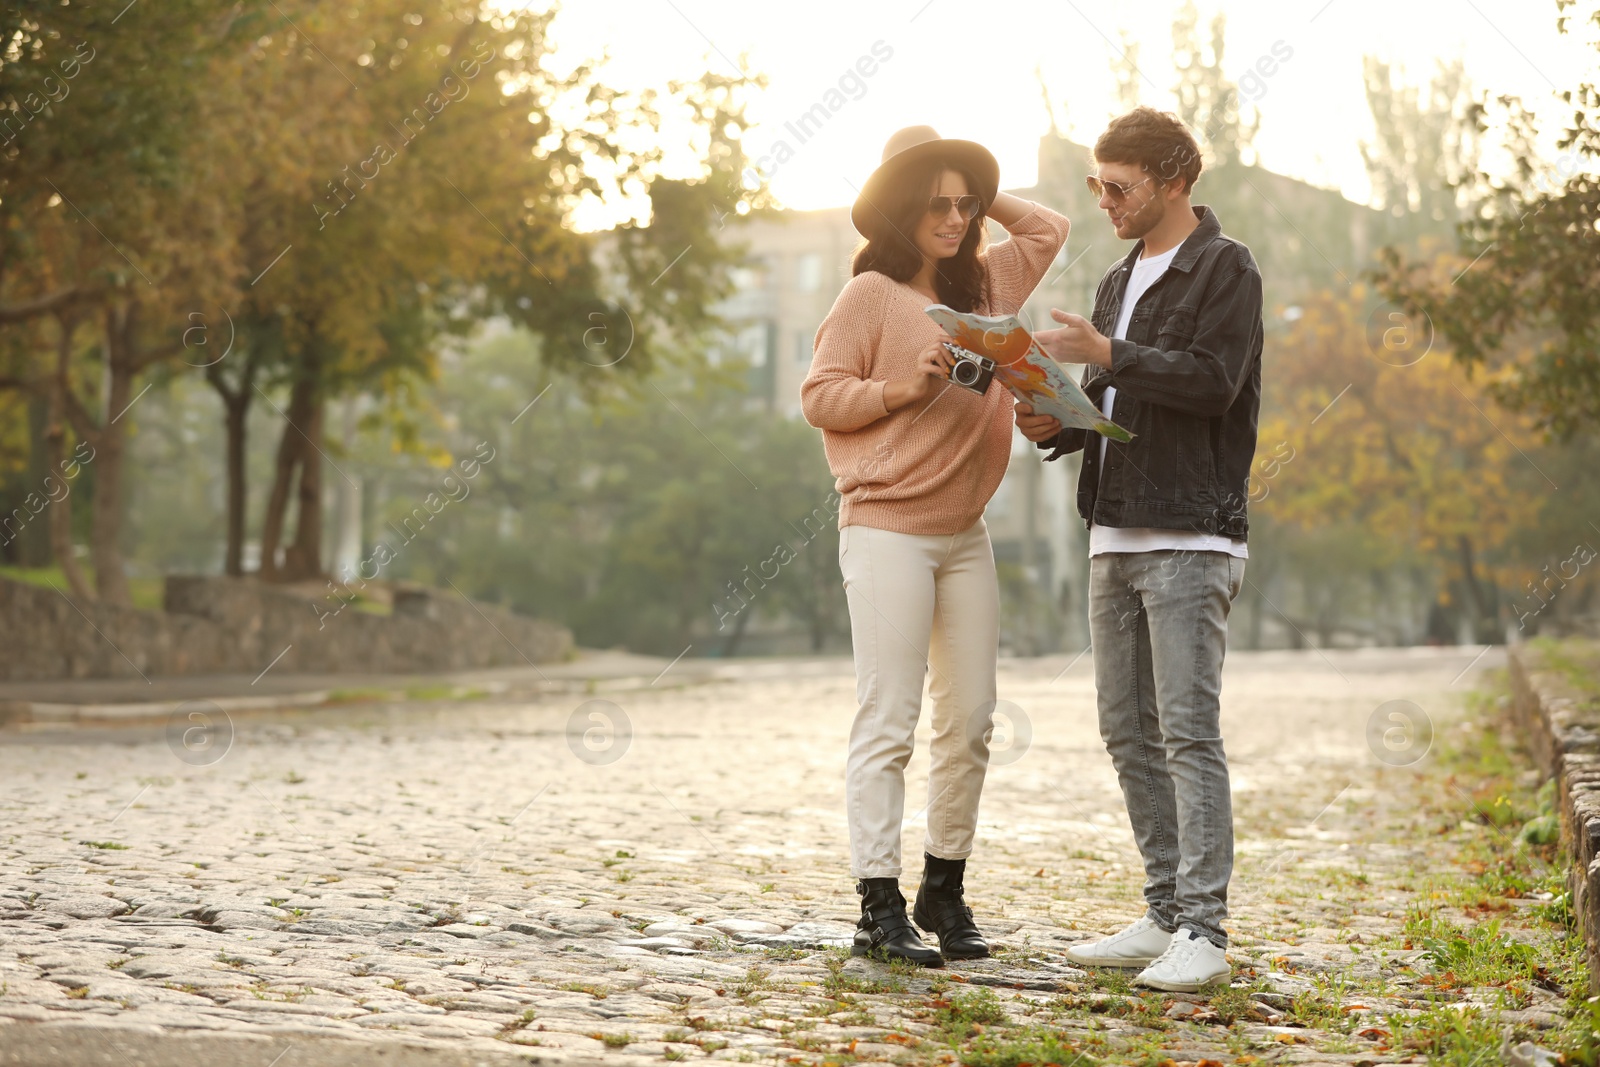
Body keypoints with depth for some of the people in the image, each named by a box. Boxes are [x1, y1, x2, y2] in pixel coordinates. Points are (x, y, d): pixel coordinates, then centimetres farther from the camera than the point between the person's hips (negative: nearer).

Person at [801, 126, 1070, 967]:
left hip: (965, 534, 7)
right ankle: (878, 907, -6)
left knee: (970, 721, 6)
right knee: (889, 721, -8)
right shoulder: (871, 294, -4)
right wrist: (904, 388, -17)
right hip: (886, 528, -7)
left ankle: (944, 893, 16)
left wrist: (978, 190, 18)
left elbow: (1047, 229, 27)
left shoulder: (983, 286, 14)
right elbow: (819, 396, -6)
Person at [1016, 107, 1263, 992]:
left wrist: (1106, 353, -18)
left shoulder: (1225, 268, -3)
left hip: (1189, 536, -8)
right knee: (1128, 730, 8)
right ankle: (1167, 915, 14)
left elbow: (1212, 381, -16)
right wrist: (1054, 425, 4)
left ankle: (1203, 932, -9)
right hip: (1117, 535, 8)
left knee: (1189, 730, -11)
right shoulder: (1120, 281, 21)